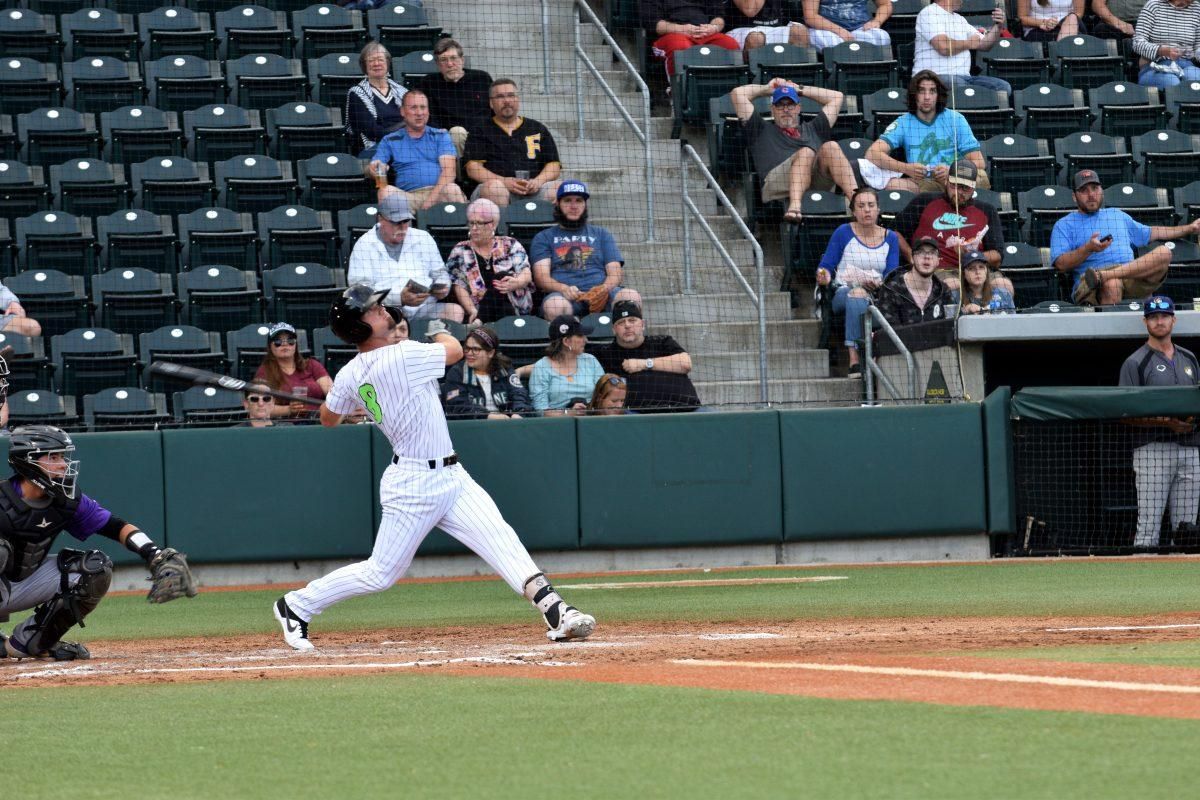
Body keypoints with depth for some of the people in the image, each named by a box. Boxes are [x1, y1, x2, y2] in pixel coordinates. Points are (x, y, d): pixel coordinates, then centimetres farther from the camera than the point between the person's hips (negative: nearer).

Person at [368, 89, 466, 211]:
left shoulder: (440, 136, 16)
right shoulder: (389, 141, 18)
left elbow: (449, 171, 2)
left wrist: (431, 198, -16)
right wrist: (374, 168, -20)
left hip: (439, 192, 0)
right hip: (409, 196, 0)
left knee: (452, 189, -35)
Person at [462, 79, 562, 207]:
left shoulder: (538, 129, 23)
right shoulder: (480, 131, 16)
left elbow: (554, 166, 16)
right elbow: (472, 168, 3)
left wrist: (538, 181, -8)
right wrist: (504, 182, -15)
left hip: (532, 191, 2)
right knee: (494, 187, -38)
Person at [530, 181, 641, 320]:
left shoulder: (601, 234, 27)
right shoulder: (544, 238, 21)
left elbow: (615, 273, 15)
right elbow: (541, 276, 6)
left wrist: (604, 289, -11)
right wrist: (564, 289, -18)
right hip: (564, 296, -2)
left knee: (631, 297, -31)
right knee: (554, 305, -40)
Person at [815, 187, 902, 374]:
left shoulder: (890, 238, 12)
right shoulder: (844, 233, 5)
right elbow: (826, 266, 5)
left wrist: (878, 285, -19)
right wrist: (824, 276, -19)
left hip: (876, 294, 2)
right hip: (843, 293, -2)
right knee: (857, 294, -40)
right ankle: (854, 359, -49)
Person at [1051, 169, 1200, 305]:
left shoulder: (1118, 215, 33)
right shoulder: (1064, 225, 16)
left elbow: (1149, 234, 44)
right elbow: (1060, 264, 2)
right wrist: (1088, 249, -14)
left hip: (1132, 277, 5)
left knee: (1164, 253, -25)